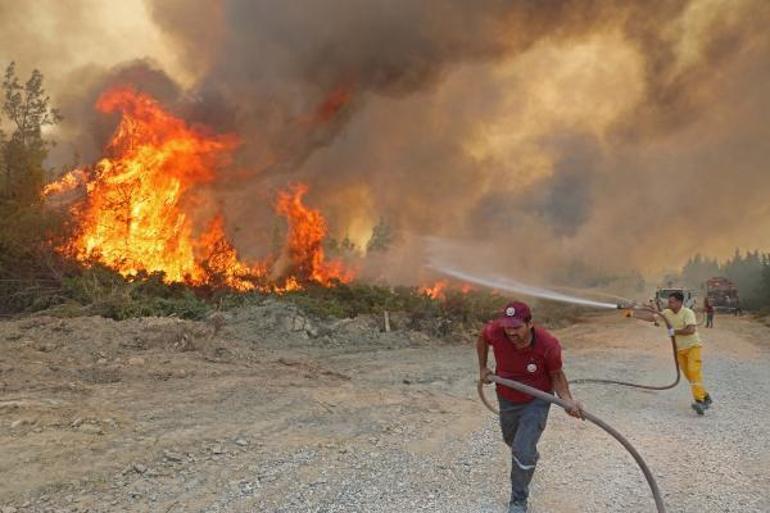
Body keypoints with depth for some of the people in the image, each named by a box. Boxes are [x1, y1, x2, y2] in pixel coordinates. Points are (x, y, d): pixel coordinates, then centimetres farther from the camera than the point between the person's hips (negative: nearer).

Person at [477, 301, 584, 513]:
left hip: (536, 401, -4)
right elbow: (482, 338, -3)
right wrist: (482, 368, -3)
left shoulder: (549, 345, -32)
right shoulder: (495, 331, -29)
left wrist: (567, 400, -30)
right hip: (506, 399, 4)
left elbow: (556, 375, -14)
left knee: (522, 452, -14)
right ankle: (531, 454, 64)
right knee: (511, 440, 28)